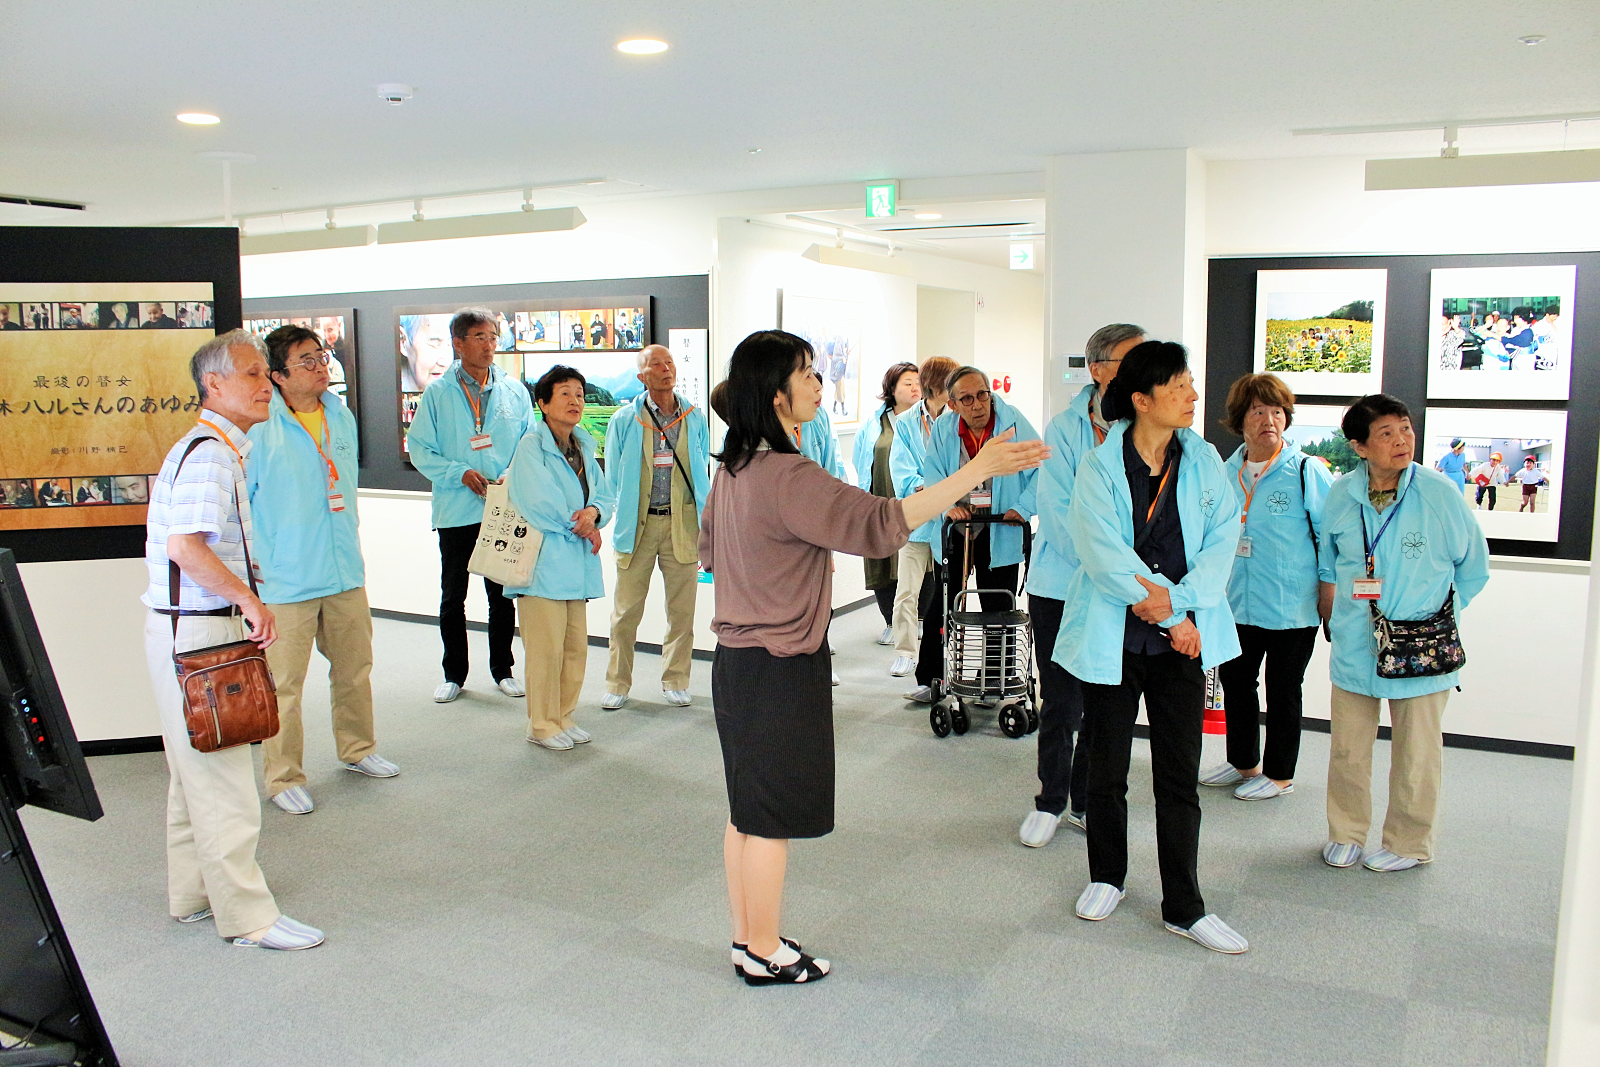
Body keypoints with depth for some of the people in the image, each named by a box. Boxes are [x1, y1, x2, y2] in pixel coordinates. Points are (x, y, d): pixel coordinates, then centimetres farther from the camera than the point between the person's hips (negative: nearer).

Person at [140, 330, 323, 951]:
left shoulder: (222, 449, 15)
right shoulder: (209, 453, -18)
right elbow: (186, 546, -29)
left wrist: (241, 593, 18)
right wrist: (248, 599, -24)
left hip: (198, 626, 11)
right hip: (195, 630, -11)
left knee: (198, 768, 19)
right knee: (223, 779, -4)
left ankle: (193, 893, 32)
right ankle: (248, 917, 4)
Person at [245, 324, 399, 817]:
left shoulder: (342, 417, 8)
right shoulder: (259, 429, -13)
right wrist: (255, 563, -8)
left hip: (345, 573, 6)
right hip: (286, 579, -6)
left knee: (355, 668, 18)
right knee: (284, 683, 0)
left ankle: (357, 749, 36)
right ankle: (284, 777, 14)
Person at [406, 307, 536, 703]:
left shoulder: (514, 391, 6)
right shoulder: (438, 392, 0)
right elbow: (420, 449, 0)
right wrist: (460, 473, -14)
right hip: (456, 511, -1)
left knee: (502, 595, 9)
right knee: (452, 597, 8)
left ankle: (502, 670, 23)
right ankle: (454, 673, 21)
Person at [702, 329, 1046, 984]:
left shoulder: (733, 470, 7)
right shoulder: (788, 477, -23)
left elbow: (709, 549, 20)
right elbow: (878, 523, -29)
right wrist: (977, 470, -29)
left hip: (737, 659, 9)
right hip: (781, 668, -9)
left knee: (747, 810, 18)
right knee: (771, 816, 5)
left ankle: (747, 940, 32)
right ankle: (765, 954, 21)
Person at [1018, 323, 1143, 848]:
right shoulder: (1065, 428, -6)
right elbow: (1055, 508, -11)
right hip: (1063, 584, -2)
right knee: (1061, 701, 6)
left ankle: (1086, 800, 28)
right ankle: (1050, 801, 25)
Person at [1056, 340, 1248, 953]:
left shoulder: (1204, 461, 5)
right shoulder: (1099, 467, -6)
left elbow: (1221, 540, -3)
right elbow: (1103, 553, -15)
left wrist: (1179, 603, -16)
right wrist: (1166, 608, -15)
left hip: (1182, 641, 2)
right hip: (1112, 639, -2)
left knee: (1180, 777, 6)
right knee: (1107, 770, 11)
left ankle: (1184, 908, 18)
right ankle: (1107, 879, 33)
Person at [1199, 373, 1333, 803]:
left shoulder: (1307, 471, -10)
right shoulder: (1227, 472, 6)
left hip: (1292, 606, -5)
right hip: (1237, 603, 6)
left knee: (1283, 690, 7)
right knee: (1235, 679, 16)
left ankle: (1279, 774, 24)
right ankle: (1243, 762, 35)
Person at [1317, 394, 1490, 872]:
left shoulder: (1440, 493, -9)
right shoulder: (1341, 495, -1)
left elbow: (1473, 571, 3)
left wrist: (1433, 617, 4)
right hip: (1353, 647, 3)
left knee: (1415, 752, 8)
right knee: (1347, 748, 11)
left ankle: (1408, 844, 27)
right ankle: (1346, 833, 30)